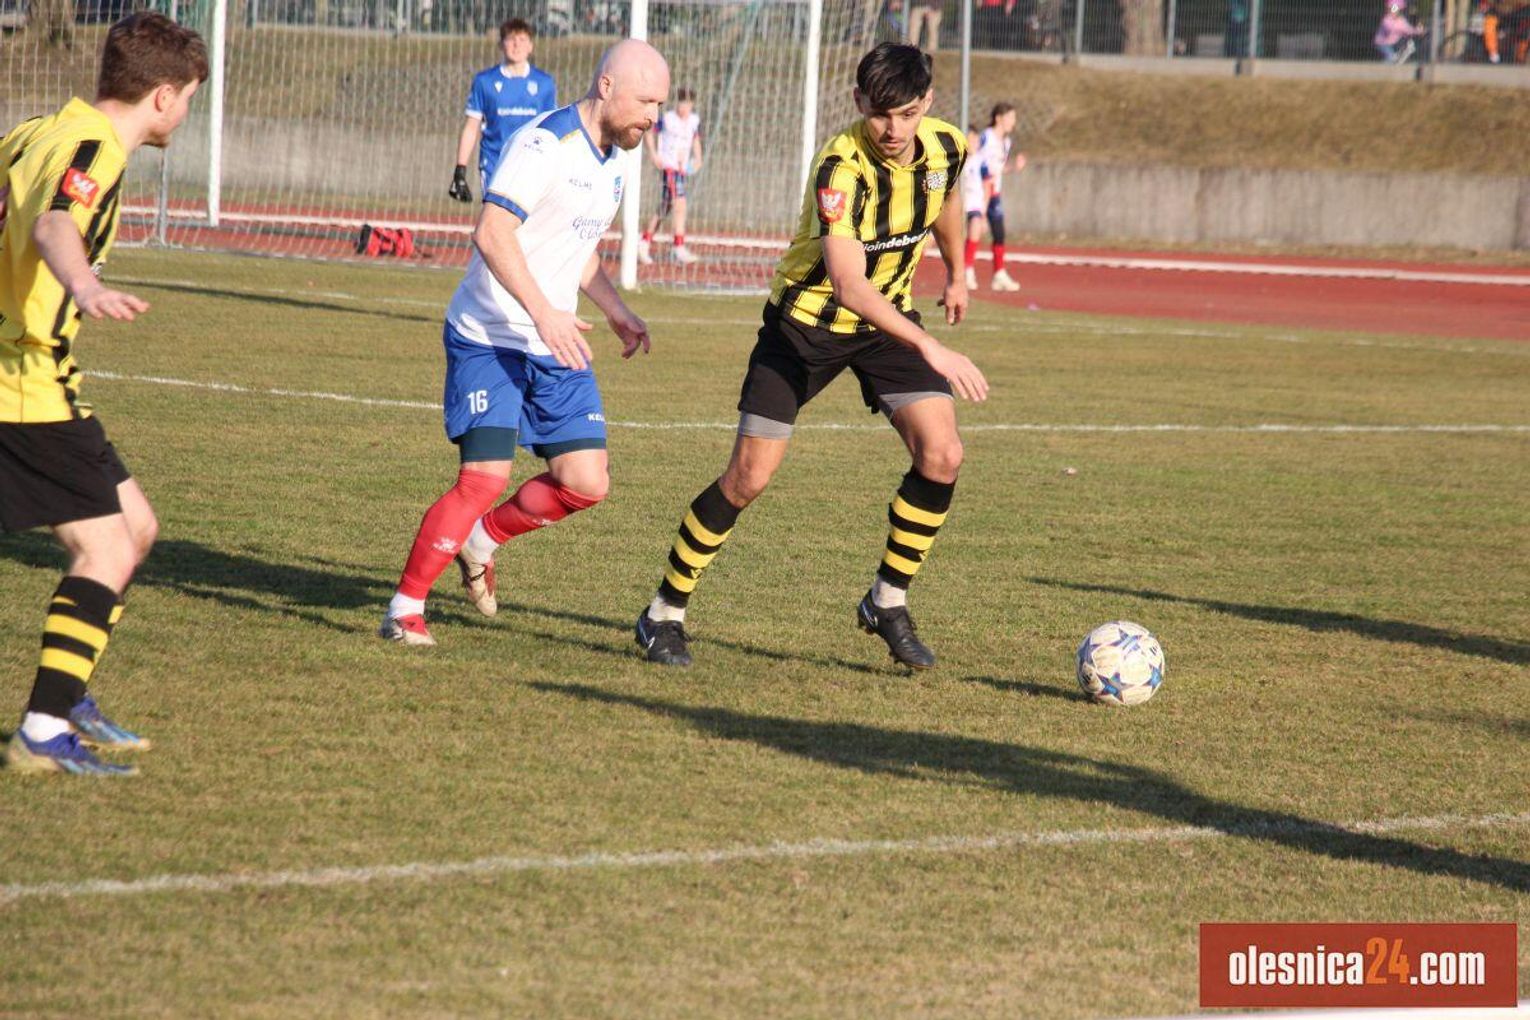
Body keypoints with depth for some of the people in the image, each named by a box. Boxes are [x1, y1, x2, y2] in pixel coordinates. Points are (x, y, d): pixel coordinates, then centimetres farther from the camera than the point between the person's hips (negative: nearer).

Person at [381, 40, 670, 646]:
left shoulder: (612, 158, 12)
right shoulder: (546, 143, -17)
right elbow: (492, 233, -26)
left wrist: (616, 311, 14)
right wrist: (543, 312, -33)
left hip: (556, 346, 8)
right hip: (488, 340, -8)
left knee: (586, 484, -1)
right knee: (485, 478, -17)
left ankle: (484, 538, 23)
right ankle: (404, 611, -4)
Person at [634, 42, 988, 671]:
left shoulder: (945, 148, -12)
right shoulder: (841, 168, -31)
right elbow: (847, 285, -43)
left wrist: (956, 273, 30)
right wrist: (931, 349, -51)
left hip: (887, 318, 5)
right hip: (807, 320, -5)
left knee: (941, 454, -14)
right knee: (749, 476, -8)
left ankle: (888, 601, 4)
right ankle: (665, 613, 8)